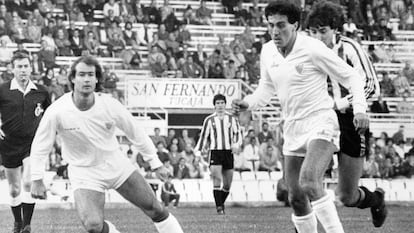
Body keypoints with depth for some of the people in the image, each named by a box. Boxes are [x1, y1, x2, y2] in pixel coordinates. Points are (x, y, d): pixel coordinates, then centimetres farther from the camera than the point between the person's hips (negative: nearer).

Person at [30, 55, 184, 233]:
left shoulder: (110, 105, -15)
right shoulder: (56, 113, -20)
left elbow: (136, 133, -1)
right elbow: (39, 147, -7)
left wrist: (155, 163, 3)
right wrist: (36, 180, -9)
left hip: (116, 164, 2)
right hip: (84, 174, -2)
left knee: (154, 208, 4)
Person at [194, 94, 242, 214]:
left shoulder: (232, 119, 9)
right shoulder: (209, 120, 7)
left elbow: (238, 133, 6)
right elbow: (203, 136, 11)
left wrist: (236, 143, -14)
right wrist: (198, 151, 3)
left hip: (228, 153, 2)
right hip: (215, 152, -2)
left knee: (227, 184, 4)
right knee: (217, 180, -16)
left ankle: (221, 203, 25)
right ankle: (219, 207, -16)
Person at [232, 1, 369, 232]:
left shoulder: (313, 49, -14)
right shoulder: (268, 51, 5)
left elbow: (351, 76, -7)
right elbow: (267, 88, 21)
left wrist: (360, 109, -21)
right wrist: (248, 103, 2)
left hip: (320, 123, -7)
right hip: (292, 129, 7)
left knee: (309, 183, -29)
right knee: (297, 199, 7)